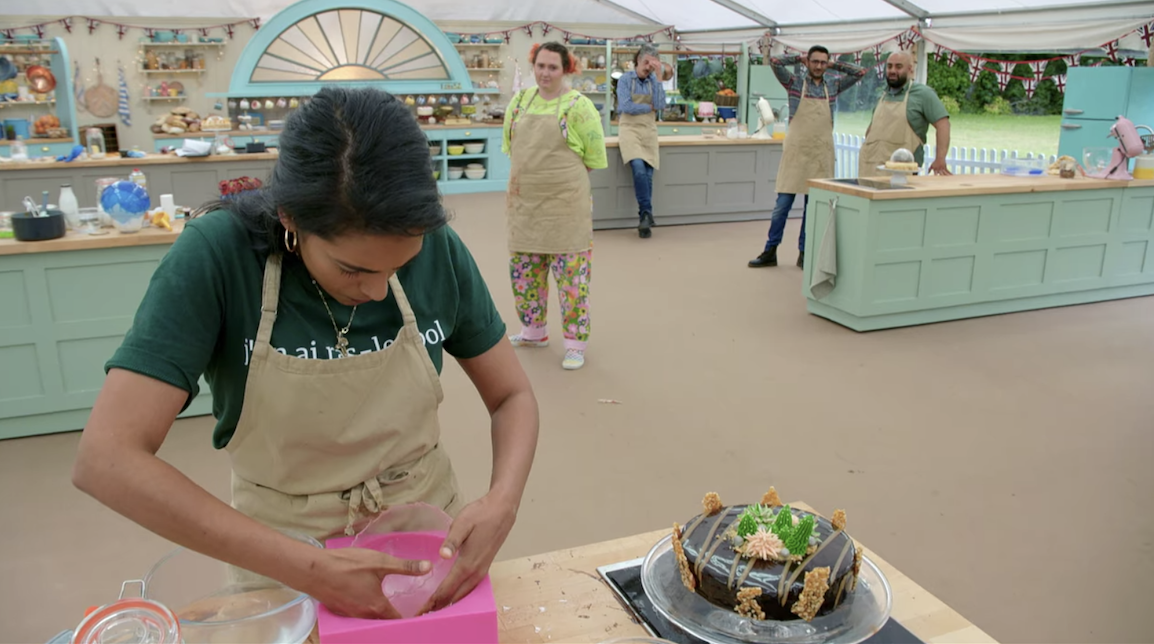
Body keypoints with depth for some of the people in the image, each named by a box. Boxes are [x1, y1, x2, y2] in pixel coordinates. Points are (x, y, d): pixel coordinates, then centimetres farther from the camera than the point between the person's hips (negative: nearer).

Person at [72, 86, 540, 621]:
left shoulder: (438, 249, -16)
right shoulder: (217, 256, -23)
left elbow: (512, 396, -7)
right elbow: (106, 459, -29)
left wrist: (501, 504, -27)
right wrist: (312, 570, -34)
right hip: (281, 564, -2)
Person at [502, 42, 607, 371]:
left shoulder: (578, 106, -8)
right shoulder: (520, 101, 9)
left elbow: (595, 158, -6)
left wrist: (561, 175, 0)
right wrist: (527, 175, 7)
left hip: (565, 203, -6)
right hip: (524, 202, 6)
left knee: (571, 271, -2)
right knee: (523, 270, 14)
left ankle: (576, 342, 9)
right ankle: (534, 331, 32)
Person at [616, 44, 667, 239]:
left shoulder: (653, 81, 9)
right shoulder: (625, 79, 0)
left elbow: (660, 105, -7)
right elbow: (626, 106, -12)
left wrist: (657, 76, -9)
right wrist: (650, 107, -3)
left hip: (649, 131, 3)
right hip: (629, 129, -3)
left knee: (648, 175, -6)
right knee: (639, 169, -25)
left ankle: (644, 217, 5)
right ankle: (647, 213, -14)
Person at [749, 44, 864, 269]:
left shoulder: (833, 86, 10)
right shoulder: (795, 82, 1)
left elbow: (860, 72, 8)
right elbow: (775, 61, -9)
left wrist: (834, 64, 10)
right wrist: (799, 59, 3)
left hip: (821, 155, 3)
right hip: (795, 152, -3)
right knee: (782, 204, -1)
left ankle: (804, 253, 15)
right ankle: (770, 252, 8)